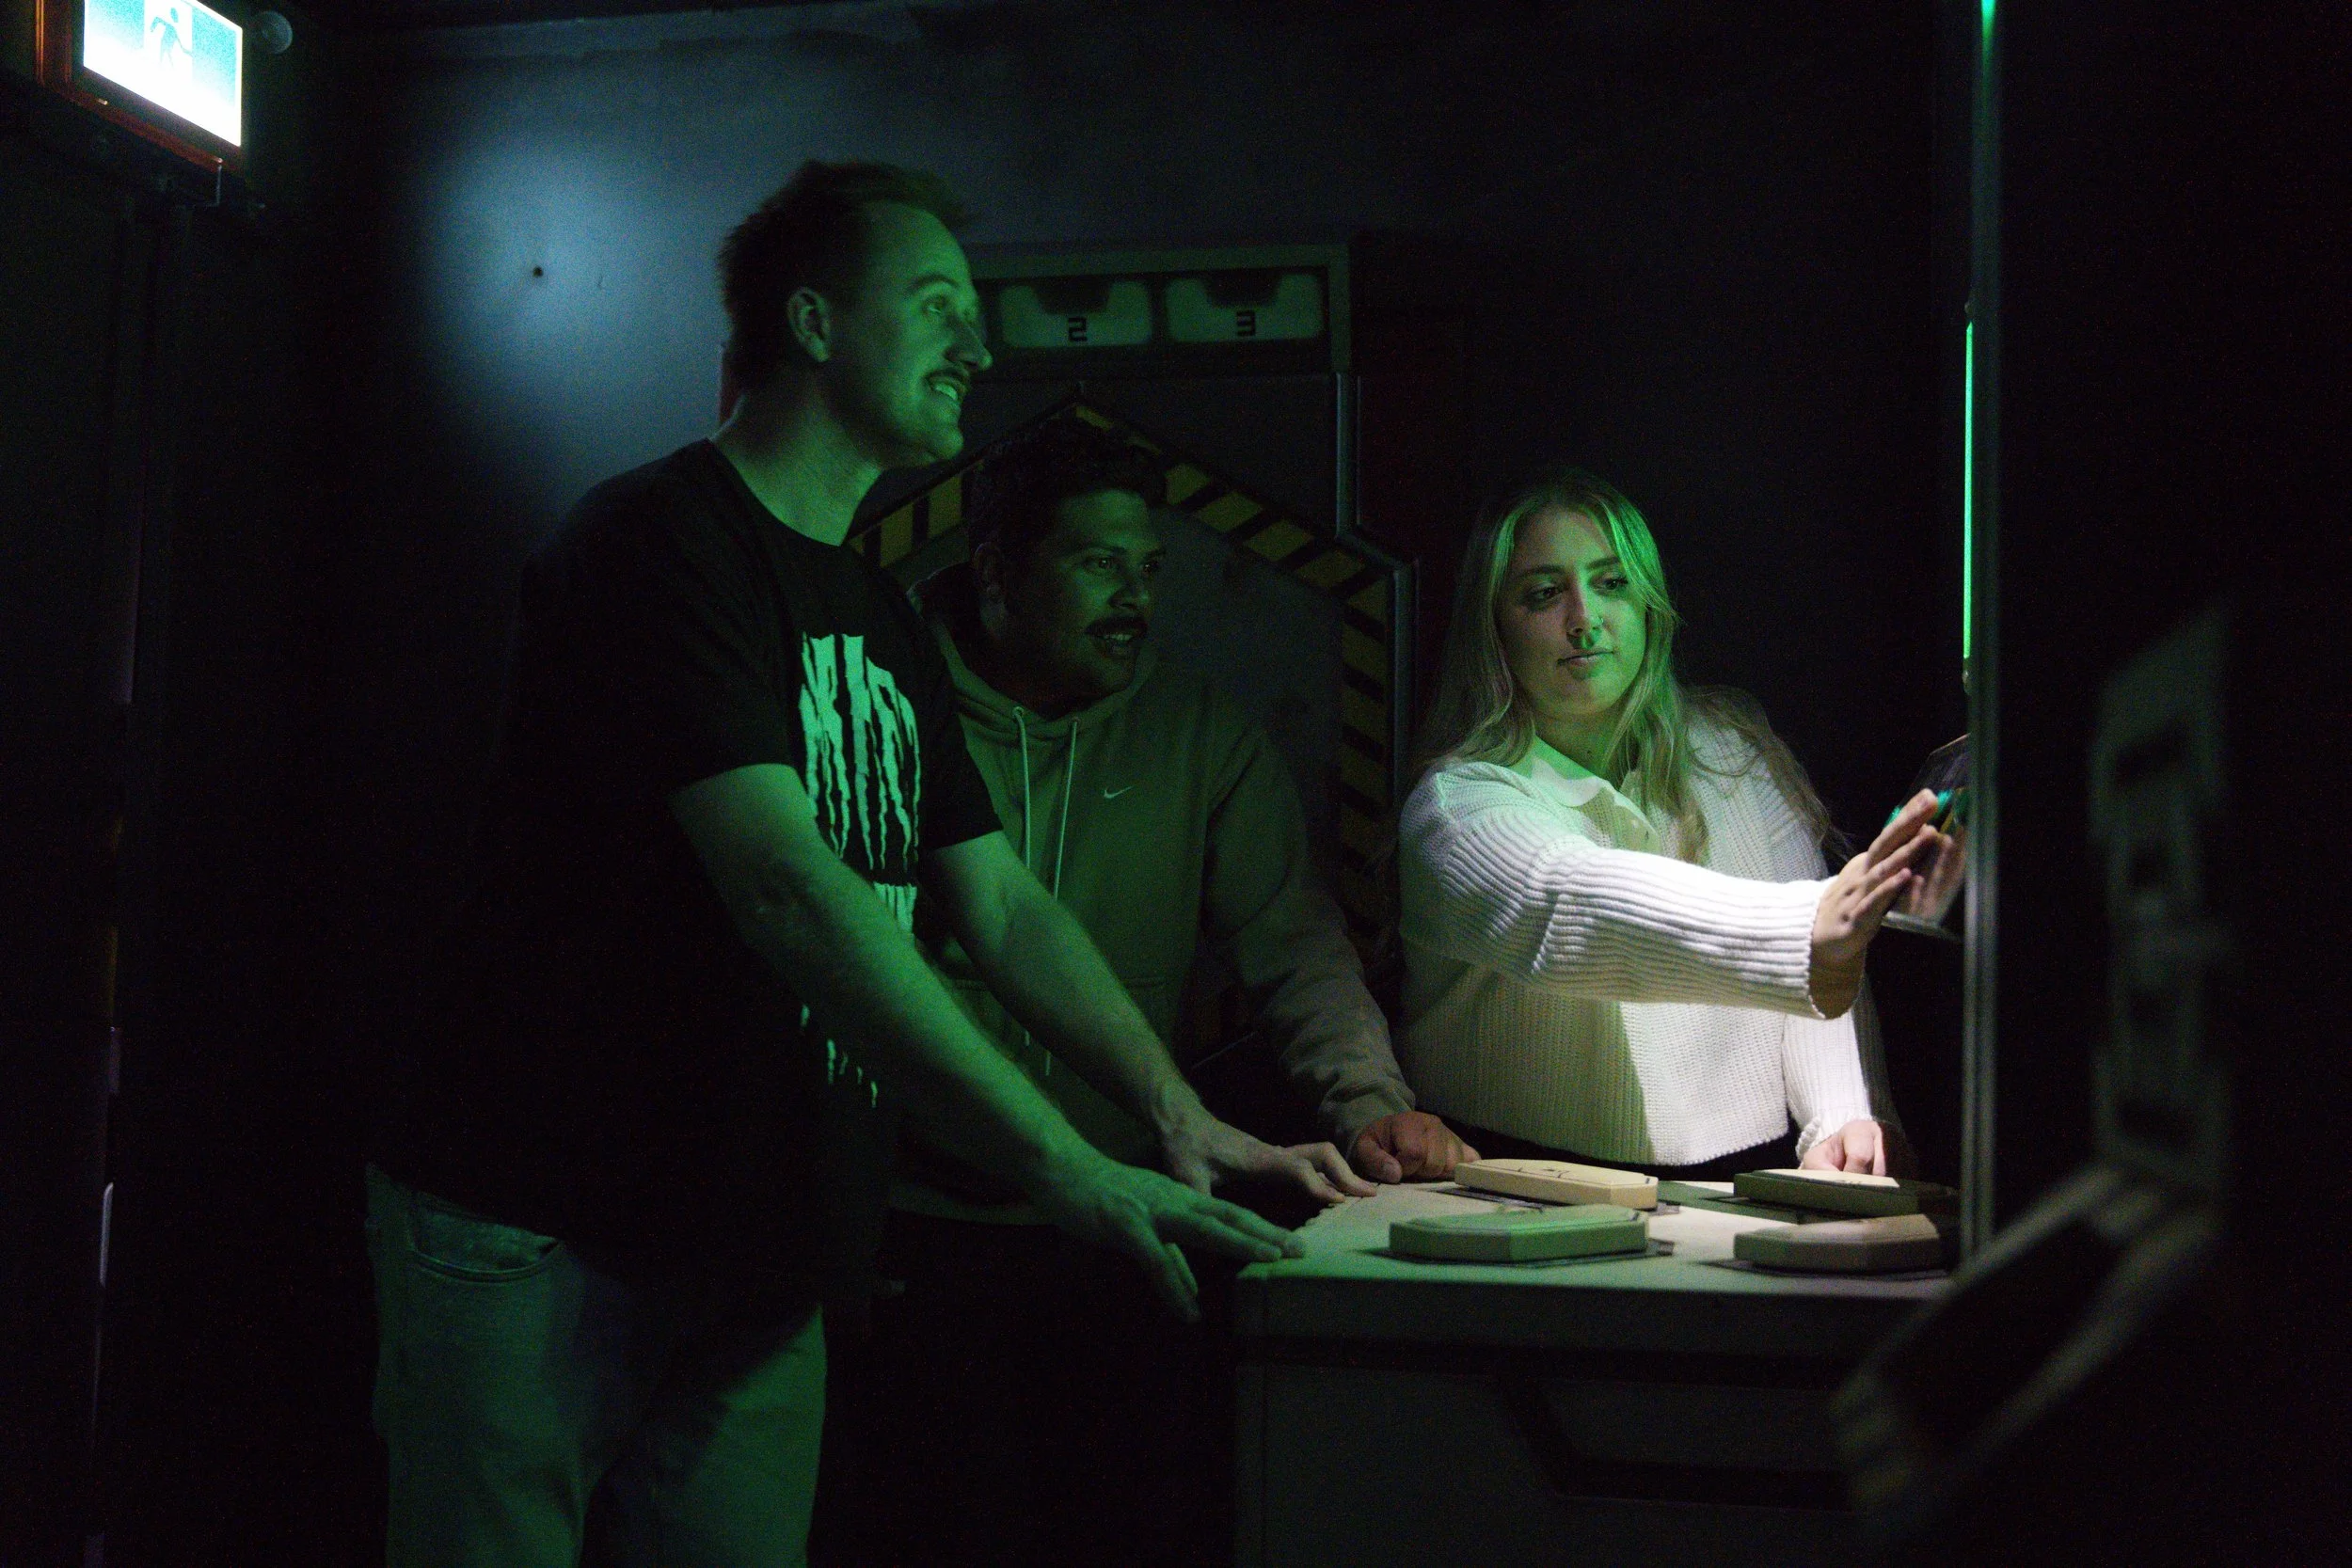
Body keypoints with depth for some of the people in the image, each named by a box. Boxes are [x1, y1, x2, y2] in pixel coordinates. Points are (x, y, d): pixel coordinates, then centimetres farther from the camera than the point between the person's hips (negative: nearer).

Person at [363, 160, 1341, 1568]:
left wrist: (1176, 1114, 2)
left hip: (764, 1268, 8)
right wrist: (1064, 1168, -28)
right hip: (539, 1237, -7)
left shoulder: (886, 623, 14)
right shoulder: (659, 543, -14)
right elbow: (787, 891, -25)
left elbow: (1004, 905, 15)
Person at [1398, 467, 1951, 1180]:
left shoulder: (1731, 747, 12)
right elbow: (1565, 906, -29)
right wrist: (1810, 933, -45)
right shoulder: (1457, 802, -6)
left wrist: (1845, 1116, -16)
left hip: (1748, 1177, 0)